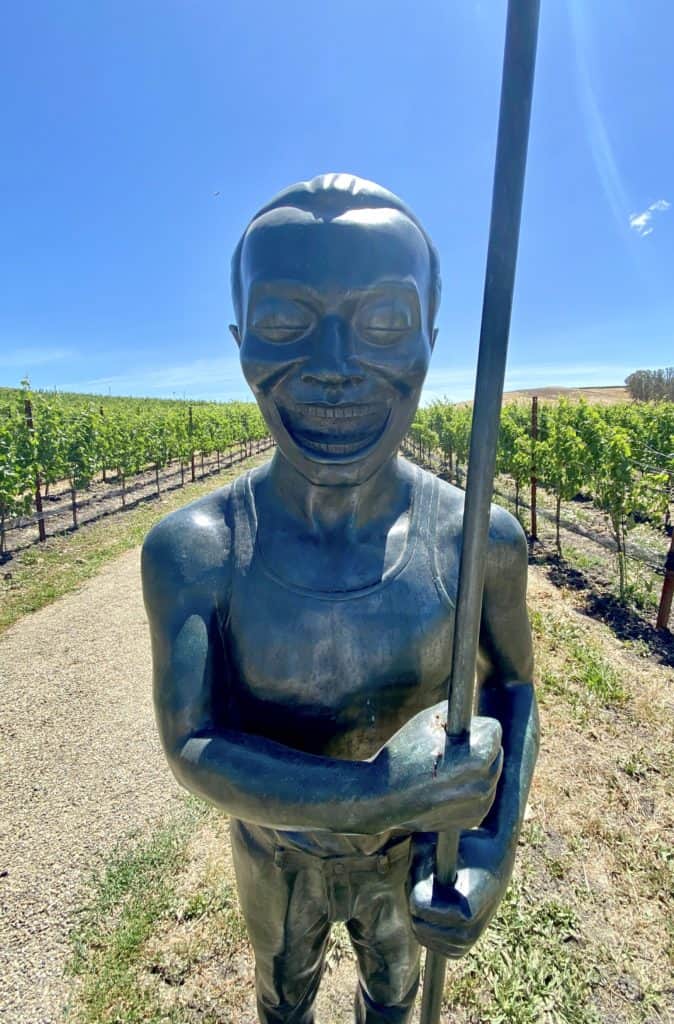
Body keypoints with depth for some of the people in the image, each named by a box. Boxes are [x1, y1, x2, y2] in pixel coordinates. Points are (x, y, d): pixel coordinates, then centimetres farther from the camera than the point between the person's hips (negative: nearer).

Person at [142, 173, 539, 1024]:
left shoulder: (480, 540, -27)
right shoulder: (189, 551, -30)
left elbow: (511, 688, -11)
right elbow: (191, 749, -28)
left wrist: (496, 844, -25)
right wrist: (378, 792, -42)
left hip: (409, 855, 1)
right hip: (274, 852, 0)